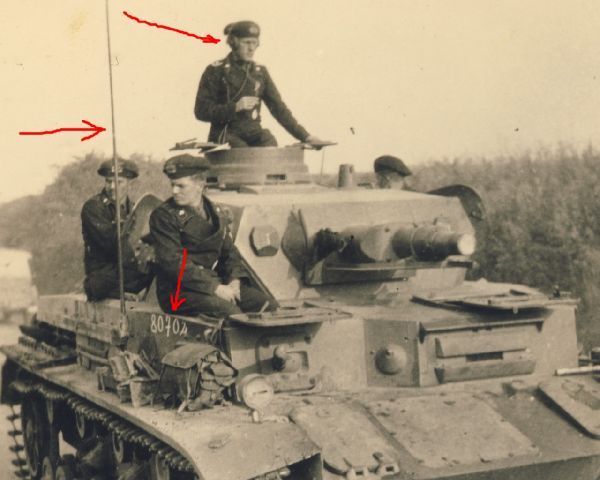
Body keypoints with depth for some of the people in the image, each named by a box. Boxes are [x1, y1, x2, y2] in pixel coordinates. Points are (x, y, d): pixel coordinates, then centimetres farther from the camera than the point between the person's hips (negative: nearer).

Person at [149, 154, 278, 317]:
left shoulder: (215, 214, 15)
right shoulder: (163, 216, -5)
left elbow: (230, 252, 19)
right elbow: (173, 262, -15)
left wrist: (234, 279, -4)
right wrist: (214, 288, -21)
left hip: (216, 283, 6)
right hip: (179, 292, -6)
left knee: (268, 304, -12)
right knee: (228, 309, -32)